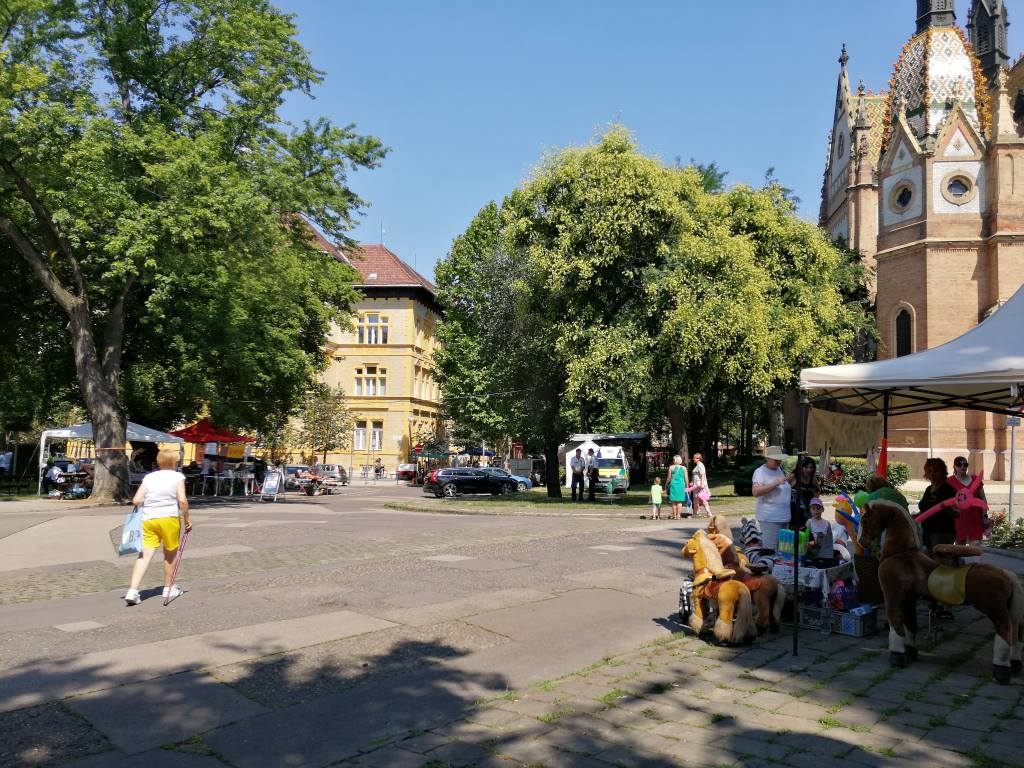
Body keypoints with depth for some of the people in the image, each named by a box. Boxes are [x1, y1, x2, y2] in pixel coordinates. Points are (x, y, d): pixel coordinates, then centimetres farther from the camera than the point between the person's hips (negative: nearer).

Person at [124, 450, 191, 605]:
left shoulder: (148, 477, 13)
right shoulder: (177, 476, 3)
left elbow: (136, 500, 5)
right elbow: (182, 500, -8)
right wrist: (186, 519, 1)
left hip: (148, 518, 3)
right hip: (169, 517, -3)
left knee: (145, 554, -2)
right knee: (170, 554, 14)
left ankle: (132, 591, -15)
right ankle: (168, 588, 26)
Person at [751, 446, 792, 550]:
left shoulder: (779, 469, 15)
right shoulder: (760, 472, -10)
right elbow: (756, 492, -23)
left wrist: (789, 480, 9)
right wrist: (776, 483, -26)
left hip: (783, 516, 8)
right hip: (769, 518, -8)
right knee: (771, 549, -10)